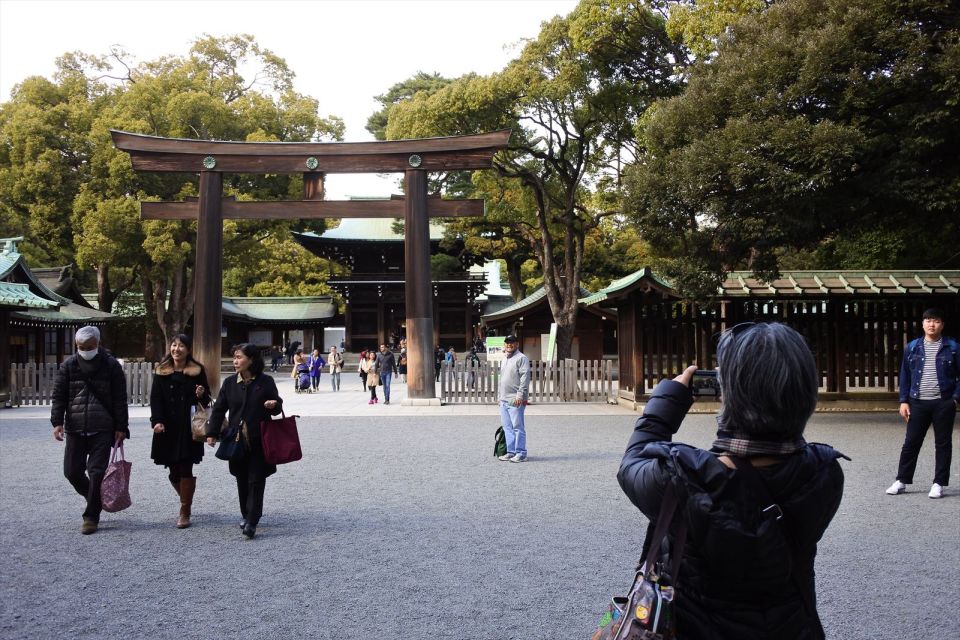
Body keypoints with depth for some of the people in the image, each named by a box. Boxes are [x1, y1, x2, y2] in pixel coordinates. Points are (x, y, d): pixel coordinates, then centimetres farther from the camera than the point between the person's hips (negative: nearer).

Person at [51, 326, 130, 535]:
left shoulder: (111, 365, -2)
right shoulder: (69, 365, 4)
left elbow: (120, 399, -1)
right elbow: (58, 396, 5)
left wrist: (121, 427, -4)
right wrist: (57, 422, -7)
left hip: (102, 430, -3)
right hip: (75, 429, 3)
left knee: (97, 472, -5)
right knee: (72, 471, 3)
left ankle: (91, 517, 6)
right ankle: (95, 500, 29)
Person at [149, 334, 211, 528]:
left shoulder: (197, 371, 3)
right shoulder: (161, 371, 7)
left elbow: (207, 399, 9)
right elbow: (155, 398, 3)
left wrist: (201, 395, -15)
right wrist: (157, 421, -11)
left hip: (189, 428, -2)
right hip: (168, 428, 2)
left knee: (185, 470, -4)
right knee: (173, 471, 5)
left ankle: (185, 512, 7)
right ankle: (186, 503, 30)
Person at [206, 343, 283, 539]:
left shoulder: (266, 382, -2)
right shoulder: (229, 383, 4)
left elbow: (277, 406, 6)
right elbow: (219, 408, 7)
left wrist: (274, 405, -18)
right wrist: (212, 433, 2)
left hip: (259, 440, -3)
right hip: (237, 440, 3)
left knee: (256, 480, -4)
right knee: (242, 480, 12)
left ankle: (252, 521, -3)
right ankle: (246, 515, 28)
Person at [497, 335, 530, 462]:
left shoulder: (521, 358, -6)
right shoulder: (504, 359, 22)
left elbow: (525, 377, -14)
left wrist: (520, 395, -20)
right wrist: (499, 395, 22)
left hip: (515, 400, -8)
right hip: (504, 399, 9)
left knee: (518, 427, -7)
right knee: (507, 428, 9)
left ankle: (520, 453, -4)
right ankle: (511, 452, 15)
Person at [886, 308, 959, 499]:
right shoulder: (912, 347, 6)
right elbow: (905, 376, 9)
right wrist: (904, 401, 4)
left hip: (943, 403, -1)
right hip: (918, 403, 2)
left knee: (943, 444, 5)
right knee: (911, 442, 5)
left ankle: (939, 483, 15)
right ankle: (902, 481, 14)